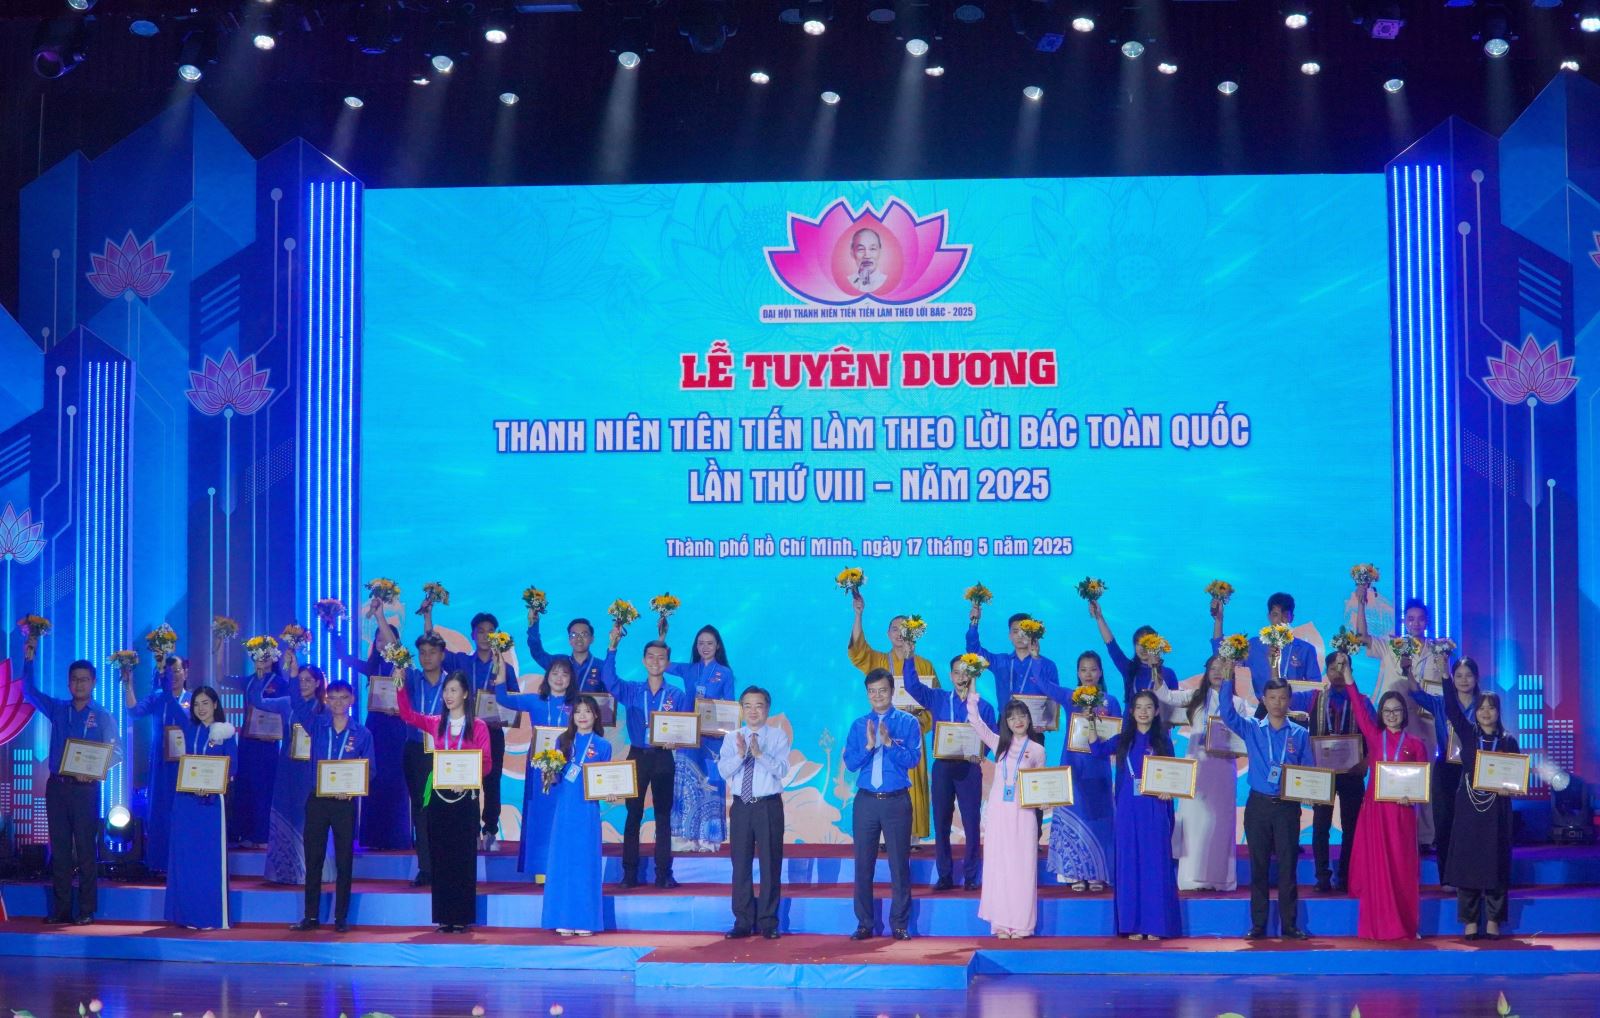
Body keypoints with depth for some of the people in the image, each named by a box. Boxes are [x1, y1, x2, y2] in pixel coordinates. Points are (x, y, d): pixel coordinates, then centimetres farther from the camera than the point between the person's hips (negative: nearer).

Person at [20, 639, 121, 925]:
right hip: (57, 785, 4)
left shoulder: (102, 716, 1)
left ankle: (86, 911, -1)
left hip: (85, 787, -4)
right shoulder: (57, 709, 11)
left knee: (85, 849, -4)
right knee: (59, 848, 4)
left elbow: (116, 752, -3)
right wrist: (29, 659, 2)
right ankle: (61, 909, 7)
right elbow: (29, 692, 13)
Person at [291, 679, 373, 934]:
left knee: (344, 860, 2)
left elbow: (369, 770, 2)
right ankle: (311, 916, 8)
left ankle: (341, 917, 7)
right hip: (317, 799, 1)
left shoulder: (362, 734, 2)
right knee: (313, 858, 3)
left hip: (345, 801, -1)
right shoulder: (317, 725, 6)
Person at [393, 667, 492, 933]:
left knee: (463, 856, -1)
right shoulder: (435, 723, 8)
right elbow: (408, 715, -6)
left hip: (466, 796, -3)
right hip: (439, 796, 3)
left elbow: (486, 763, -2)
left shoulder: (478, 726, 0)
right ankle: (444, 917, 7)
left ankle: (462, 917, 2)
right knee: (440, 856, 3)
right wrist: (400, 688, -20)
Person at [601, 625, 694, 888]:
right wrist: (613, 646, -23)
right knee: (633, 814, 0)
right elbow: (608, 677, -12)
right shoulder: (630, 691, 4)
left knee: (663, 815, 3)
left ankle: (664, 873, 6)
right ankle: (629, 873, 2)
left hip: (663, 758, 0)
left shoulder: (678, 696, 3)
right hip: (637, 755, 0)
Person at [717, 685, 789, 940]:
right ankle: (744, 921, 14)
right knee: (740, 864, 5)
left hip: (769, 806, -3)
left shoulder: (778, 736, 0)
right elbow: (723, 770, -4)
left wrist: (760, 754, -26)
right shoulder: (732, 738, 8)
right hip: (741, 805, 3)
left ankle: (768, 922, 9)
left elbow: (782, 769, -12)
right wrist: (740, 754, -21)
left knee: (770, 863, 1)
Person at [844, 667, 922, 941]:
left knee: (899, 864, 0)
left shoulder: (908, 723, 2)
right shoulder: (859, 726, 9)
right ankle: (864, 924, 10)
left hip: (897, 801, -2)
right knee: (863, 865, 3)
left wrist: (889, 743, -18)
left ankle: (900, 924, 8)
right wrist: (869, 745, -13)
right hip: (866, 801, 2)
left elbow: (913, 759, -8)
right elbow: (850, 762, 2)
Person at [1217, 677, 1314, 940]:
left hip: (1287, 806, -1)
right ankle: (1258, 925, 9)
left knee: (1287, 866, 0)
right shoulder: (1251, 729, 6)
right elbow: (1226, 712, -7)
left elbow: (1309, 771, 7)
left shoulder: (1300, 734, 6)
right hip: (1258, 804, 1)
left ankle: (1289, 925, 6)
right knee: (1258, 866, 4)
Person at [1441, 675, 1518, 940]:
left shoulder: (1508, 742, 5)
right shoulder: (1467, 733, 5)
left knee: (1495, 863, 0)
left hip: (1496, 810, 0)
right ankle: (1470, 922, 6)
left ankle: (1493, 922, 7)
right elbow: (1451, 709, -7)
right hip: (1468, 806, 0)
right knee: (1466, 862, -1)